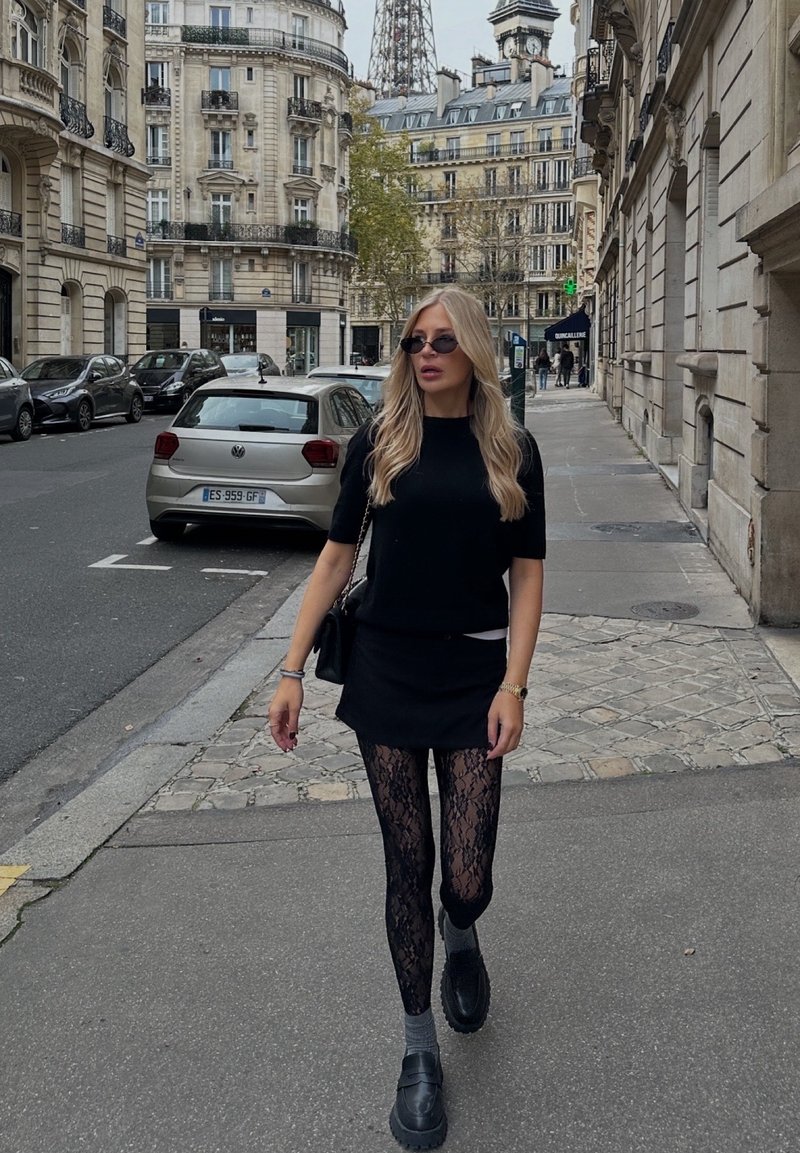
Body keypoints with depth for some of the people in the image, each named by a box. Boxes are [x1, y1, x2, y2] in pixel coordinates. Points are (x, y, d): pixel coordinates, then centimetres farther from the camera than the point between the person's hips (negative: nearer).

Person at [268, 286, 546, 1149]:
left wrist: (513, 687, -7)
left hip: (474, 678, 0)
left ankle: (460, 935, 39)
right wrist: (292, 670, -2)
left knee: (466, 881, 0)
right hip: (386, 673, 0)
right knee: (407, 867, 6)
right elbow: (336, 557, 4)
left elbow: (527, 576, 2)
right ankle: (420, 1049, 25)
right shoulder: (378, 442, 2)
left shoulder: (511, 452, 1)